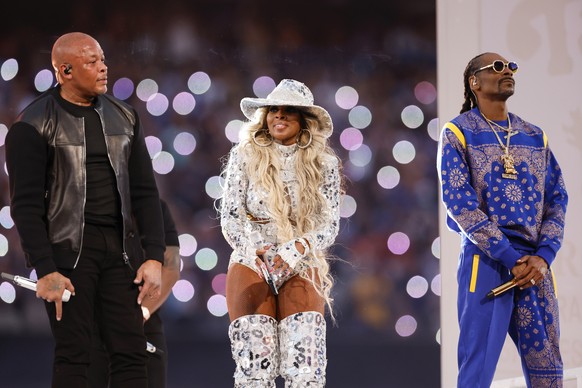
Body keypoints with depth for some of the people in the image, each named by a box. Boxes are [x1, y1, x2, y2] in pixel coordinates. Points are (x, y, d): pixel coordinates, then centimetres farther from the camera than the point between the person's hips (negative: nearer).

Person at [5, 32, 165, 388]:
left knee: (131, 352, 0)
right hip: (69, 248, -5)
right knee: (73, 355, -5)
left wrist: (155, 256, 1)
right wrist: (45, 271, -15)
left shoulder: (123, 117, 12)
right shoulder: (34, 125, -4)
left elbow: (145, 191, 11)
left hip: (120, 248, 5)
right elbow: (26, 205, -7)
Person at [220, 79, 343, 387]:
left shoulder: (324, 164, 5)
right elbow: (230, 217, 1)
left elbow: (329, 225, 2)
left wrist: (298, 248, -18)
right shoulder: (245, 156, 4)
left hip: (302, 270, 0)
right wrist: (254, 250, -18)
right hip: (251, 266, 0)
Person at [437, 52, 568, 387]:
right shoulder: (459, 133, 1)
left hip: (536, 263, 5)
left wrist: (544, 256, -8)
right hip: (486, 260, -4)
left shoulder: (535, 137, 15)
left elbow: (557, 198, 10)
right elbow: (459, 202, -9)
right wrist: (510, 258, -15)